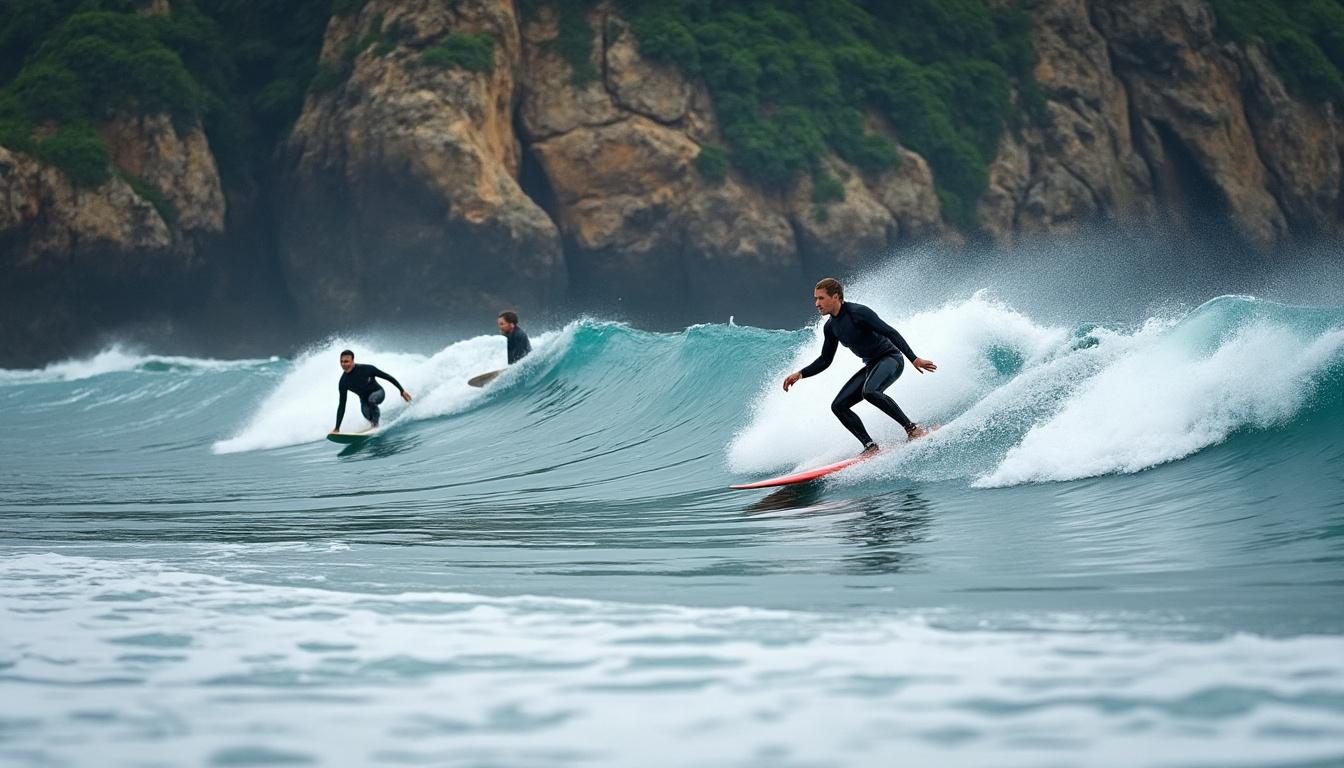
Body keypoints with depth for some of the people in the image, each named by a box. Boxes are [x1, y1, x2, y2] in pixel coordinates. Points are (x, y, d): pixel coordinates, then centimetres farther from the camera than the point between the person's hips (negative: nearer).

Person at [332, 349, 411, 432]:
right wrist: (337, 428, -16)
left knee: (371, 399, -36)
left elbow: (387, 377, -16)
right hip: (364, 398, 2)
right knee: (366, 413, -29)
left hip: (378, 393, -2)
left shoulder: (366, 369, -29)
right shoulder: (343, 382, -20)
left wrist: (402, 391, -15)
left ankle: (375, 424, -15)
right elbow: (342, 405, -14)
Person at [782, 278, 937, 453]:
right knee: (838, 406, -2)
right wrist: (800, 374, 3)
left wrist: (913, 358, -27)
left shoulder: (857, 313, -18)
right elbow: (825, 360, 16)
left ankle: (913, 429, -29)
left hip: (891, 358, -9)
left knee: (869, 391, -36)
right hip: (872, 366, 9)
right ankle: (870, 447, -6)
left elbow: (890, 333, -21)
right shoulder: (831, 327, 6)